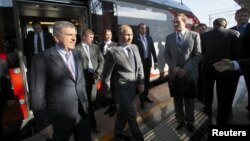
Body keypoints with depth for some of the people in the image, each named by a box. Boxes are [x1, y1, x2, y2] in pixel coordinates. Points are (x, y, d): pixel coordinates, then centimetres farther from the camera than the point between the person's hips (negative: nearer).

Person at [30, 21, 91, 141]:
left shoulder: (77, 55, 6)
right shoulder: (42, 59, -12)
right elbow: (37, 94, -11)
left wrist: (85, 103, 13)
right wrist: (43, 124, -10)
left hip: (82, 114, 5)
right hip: (59, 119, -5)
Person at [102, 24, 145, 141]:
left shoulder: (134, 47, 3)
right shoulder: (112, 52, -16)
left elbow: (139, 66, 9)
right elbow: (106, 74, -9)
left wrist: (141, 82, 4)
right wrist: (107, 91, -2)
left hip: (133, 87, 7)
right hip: (122, 89, -6)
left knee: (123, 111, 22)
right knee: (131, 114, 2)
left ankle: (118, 131, 44)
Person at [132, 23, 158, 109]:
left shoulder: (149, 38, 9)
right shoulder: (135, 38, -7)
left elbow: (153, 50, 9)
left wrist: (155, 61, 7)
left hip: (148, 62, 5)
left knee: (147, 80, 15)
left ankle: (146, 96, 30)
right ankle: (142, 100, 12)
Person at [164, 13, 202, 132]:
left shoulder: (195, 35, -2)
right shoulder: (169, 37, 7)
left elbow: (198, 55, -6)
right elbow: (167, 54, 5)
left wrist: (186, 69, -15)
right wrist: (174, 67, -10)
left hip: (190, 74, -2)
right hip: (174, 74, 2)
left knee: (189, 100, 13)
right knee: (177, 99, 13)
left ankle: (189, 121, 33)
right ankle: (180, 120, 32)